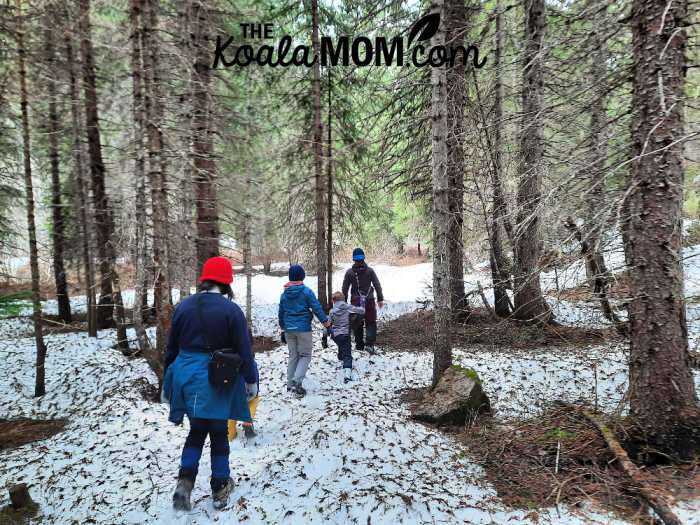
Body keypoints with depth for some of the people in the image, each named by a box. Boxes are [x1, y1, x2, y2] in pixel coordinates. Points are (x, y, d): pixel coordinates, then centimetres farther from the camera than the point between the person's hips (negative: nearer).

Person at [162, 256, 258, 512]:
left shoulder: (184, 306, 1)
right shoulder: (231, 310, -12)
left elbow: (171, 347, 8)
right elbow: (244, 350, -9)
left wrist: (167, 381, 19)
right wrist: (251, 381, 2)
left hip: (187, 377, 4)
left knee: (197, 430, 21)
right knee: (218, 433, 12)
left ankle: (185, 481, 6)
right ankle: (220, 489, 23)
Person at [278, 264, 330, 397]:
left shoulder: (284, 294, 6)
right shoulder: (306, 291, -9)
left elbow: (281, 312, 15)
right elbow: (316, 307, -9)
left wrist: (282, 327, 27)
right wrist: (325, 321, 1)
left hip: (289, 329, 5)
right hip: (303, 328, -5)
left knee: (293, 356, 16)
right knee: (305, 356, 3)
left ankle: (290, 384, 18)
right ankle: (297, 380, -14)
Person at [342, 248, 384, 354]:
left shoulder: (349, 272, -1)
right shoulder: (370, 270, -1)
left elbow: (344, 288, 2)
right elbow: (377, 285, 0)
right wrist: (380, 299, 7)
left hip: (355, 301, 1)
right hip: (369, 301, -1)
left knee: (356, 324, 13)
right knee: (371, 322, 5)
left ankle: (359, 344, 18)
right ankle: (369, 344, -9)